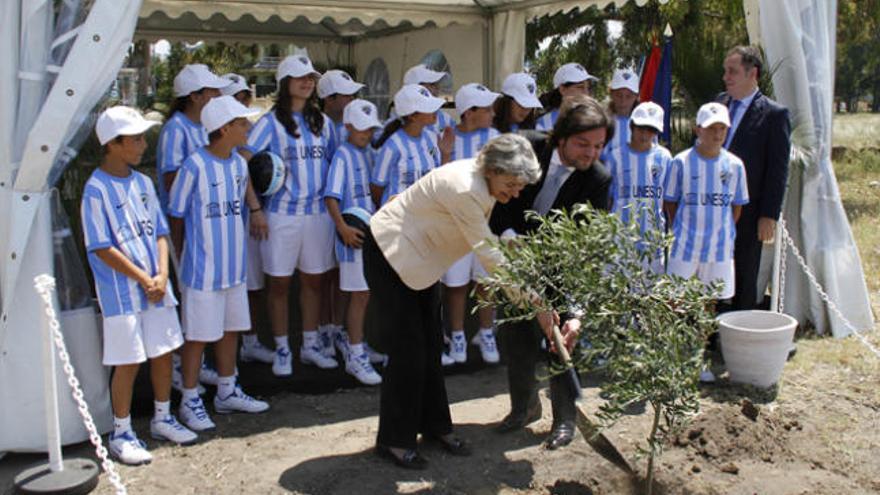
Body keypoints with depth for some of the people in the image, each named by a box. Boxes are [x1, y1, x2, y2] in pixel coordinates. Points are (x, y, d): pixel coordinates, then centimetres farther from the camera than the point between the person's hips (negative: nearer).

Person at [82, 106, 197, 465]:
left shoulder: (143, 183, 9)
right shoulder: (97, 189, -12)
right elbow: (102, 248, -14)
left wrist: (162, 275, -4)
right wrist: (144, 279, -12)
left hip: (156, 287, 7)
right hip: (122, 292, -6)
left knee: (164, 353, 13)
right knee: (128, 362, 0)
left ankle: (162, 418, 32)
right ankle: (121, 433, 16)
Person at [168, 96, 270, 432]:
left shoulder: (239, 163, 5)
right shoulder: (195, 166, -16)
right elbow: (176, 216, -8)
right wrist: (185, 257, -1)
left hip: (234, 265, 7)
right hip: (203, 268, -7)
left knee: (231, 329, 16)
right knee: (198, 335, 2)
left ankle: (227, 393, 31)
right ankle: (190, 401, 17)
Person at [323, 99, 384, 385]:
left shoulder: (369, 154, 12)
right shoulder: (343, 155, -9)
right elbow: (331, 196, -16)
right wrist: (343, 228, -26)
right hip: (354, 233, -7)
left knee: (362, 293, 16)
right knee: (360, 294, -5)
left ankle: (348, 339, 33)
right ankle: (356, 356, 3)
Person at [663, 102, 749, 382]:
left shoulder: (734, 165, 1)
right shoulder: (682, 162, -5)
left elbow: (737, 206, 11)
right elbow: (670, 203, 2)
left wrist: (723, 231, 4)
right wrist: (682, 230, -2)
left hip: (720, 247, 2)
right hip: (686, 245, -2)